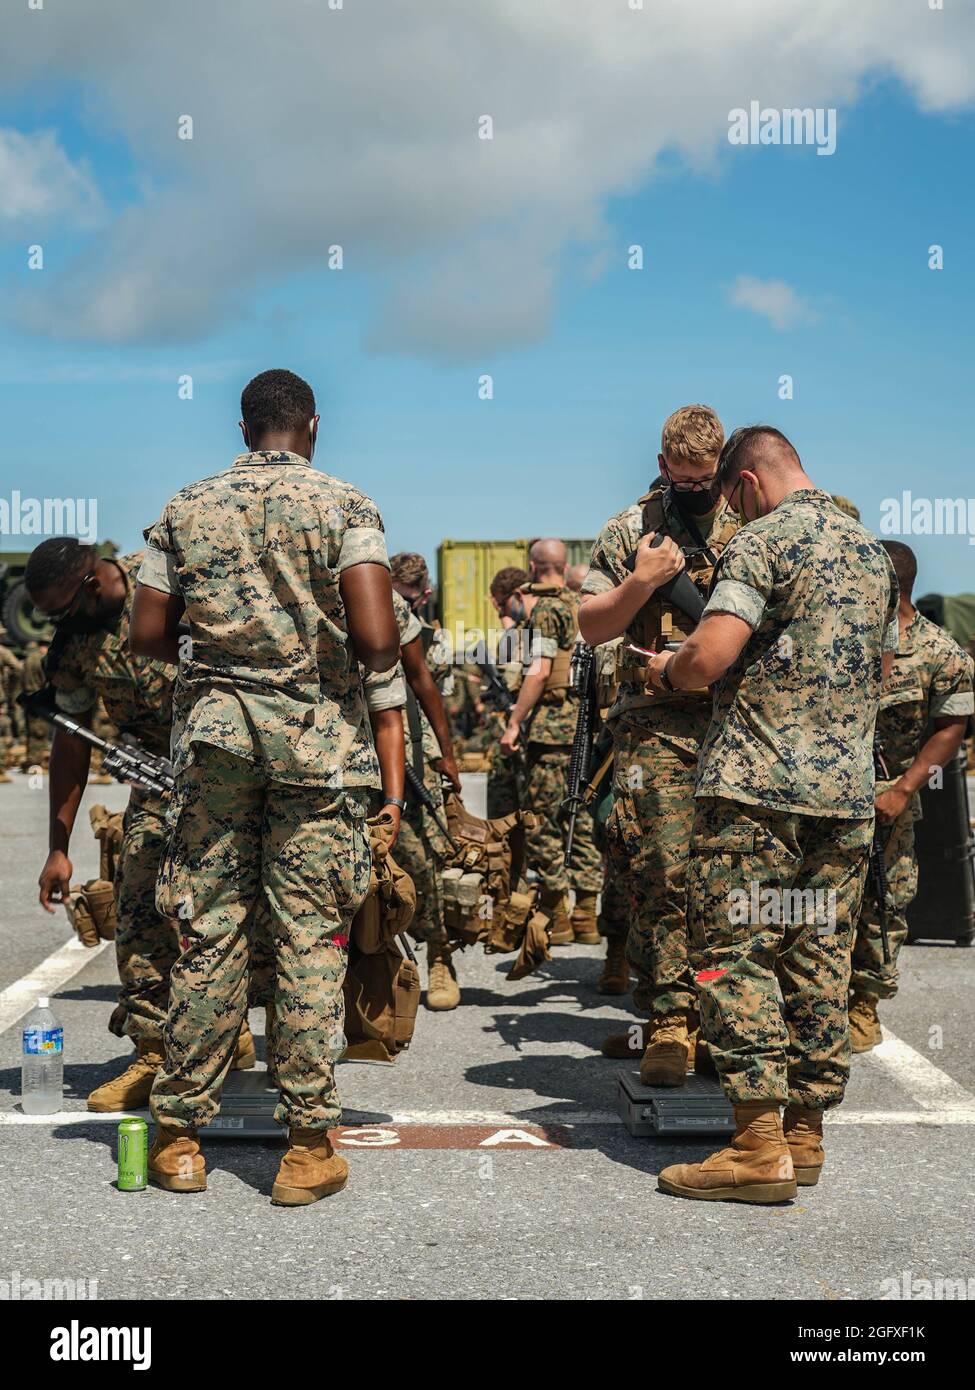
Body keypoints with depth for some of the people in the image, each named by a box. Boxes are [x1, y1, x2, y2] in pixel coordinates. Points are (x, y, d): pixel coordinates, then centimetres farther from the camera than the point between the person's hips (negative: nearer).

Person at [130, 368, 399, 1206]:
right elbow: (378, 639, -14)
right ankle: (308, 1147, 5)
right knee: (311, 939, 1)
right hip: (317, 737, -3)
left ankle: (180, 1135, 15)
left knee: (208, 932, 8)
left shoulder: (187, 510, 7)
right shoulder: (345, 506, -3)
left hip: (213, 731, 3)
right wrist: (370, 657, 8)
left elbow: (147, 635, 4)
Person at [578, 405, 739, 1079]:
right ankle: (668, 1023, -7)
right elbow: (591, 626, 7)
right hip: (658, 727, -2)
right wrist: (642, 581, -9)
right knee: (662, 871, -11)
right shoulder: (631, 529, 8)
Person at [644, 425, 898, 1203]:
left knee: (736, 956, -4)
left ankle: (759, 1146, -7)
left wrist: (666, 671, 2)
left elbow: (710, 655, -18)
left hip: (758, 786, -7)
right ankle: (806, 1134, 15)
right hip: (848, 789, 8)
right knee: (821, 962, 9)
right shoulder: (874, 551, 17)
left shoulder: (763, 542, -7)